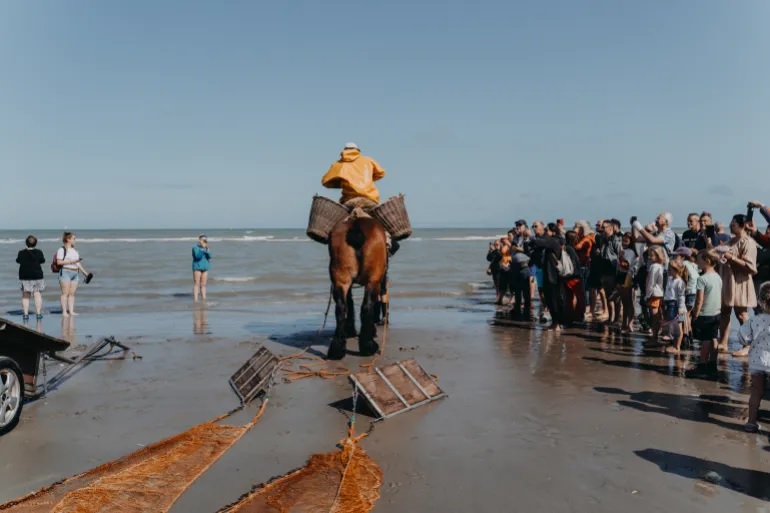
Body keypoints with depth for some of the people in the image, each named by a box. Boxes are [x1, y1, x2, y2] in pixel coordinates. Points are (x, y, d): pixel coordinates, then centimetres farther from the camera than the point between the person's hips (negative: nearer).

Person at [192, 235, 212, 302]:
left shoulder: (206, 248, 11)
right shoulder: (195, 247, -5)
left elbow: (209, 257, -2)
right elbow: (197, 256, -19)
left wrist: (207, 249, -15)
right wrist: (202, 250, -31)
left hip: (205, 268, 5)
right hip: (197, 267, -5)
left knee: (203, 284, 6)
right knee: (196, 284, -7)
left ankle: (204, 299, 7)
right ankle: (195, 300, -9)